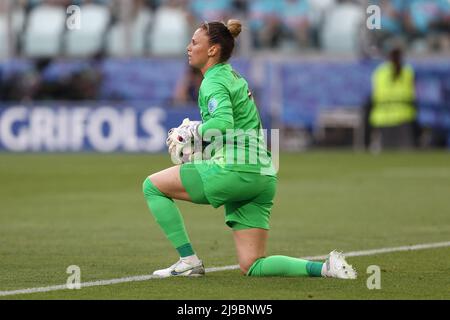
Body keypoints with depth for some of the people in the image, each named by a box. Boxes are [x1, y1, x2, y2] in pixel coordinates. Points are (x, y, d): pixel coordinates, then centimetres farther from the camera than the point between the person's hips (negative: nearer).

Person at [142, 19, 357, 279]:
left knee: (152, 186, 4)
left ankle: (189, 261, 1)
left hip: (234, 170, -9)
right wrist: (193, 128, 17)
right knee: (252, 266, 7)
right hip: (264, 177, 9)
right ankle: (325, 268, -7)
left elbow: (223, 123, -27)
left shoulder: (214, 82, -8)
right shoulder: (233, 77, 22)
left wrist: (189, 132, -12)